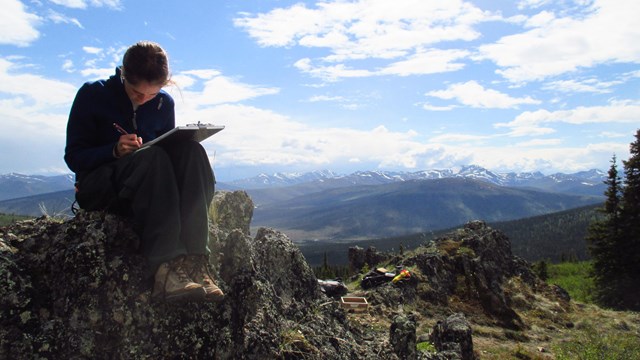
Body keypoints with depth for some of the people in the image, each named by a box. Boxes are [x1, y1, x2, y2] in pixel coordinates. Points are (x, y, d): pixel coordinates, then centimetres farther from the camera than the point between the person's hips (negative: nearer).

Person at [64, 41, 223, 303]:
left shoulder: (164, 104, 7)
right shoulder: (93, 94, -2)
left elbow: (169, 148, 14)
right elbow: (73, 156, -4)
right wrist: (115, 151, -23)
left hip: (149, 190, 4)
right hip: (98, 190, -3)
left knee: (191, 151, -26)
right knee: (153, 157, -35)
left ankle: (192, 261, -41)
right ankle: (165, 268, -48)